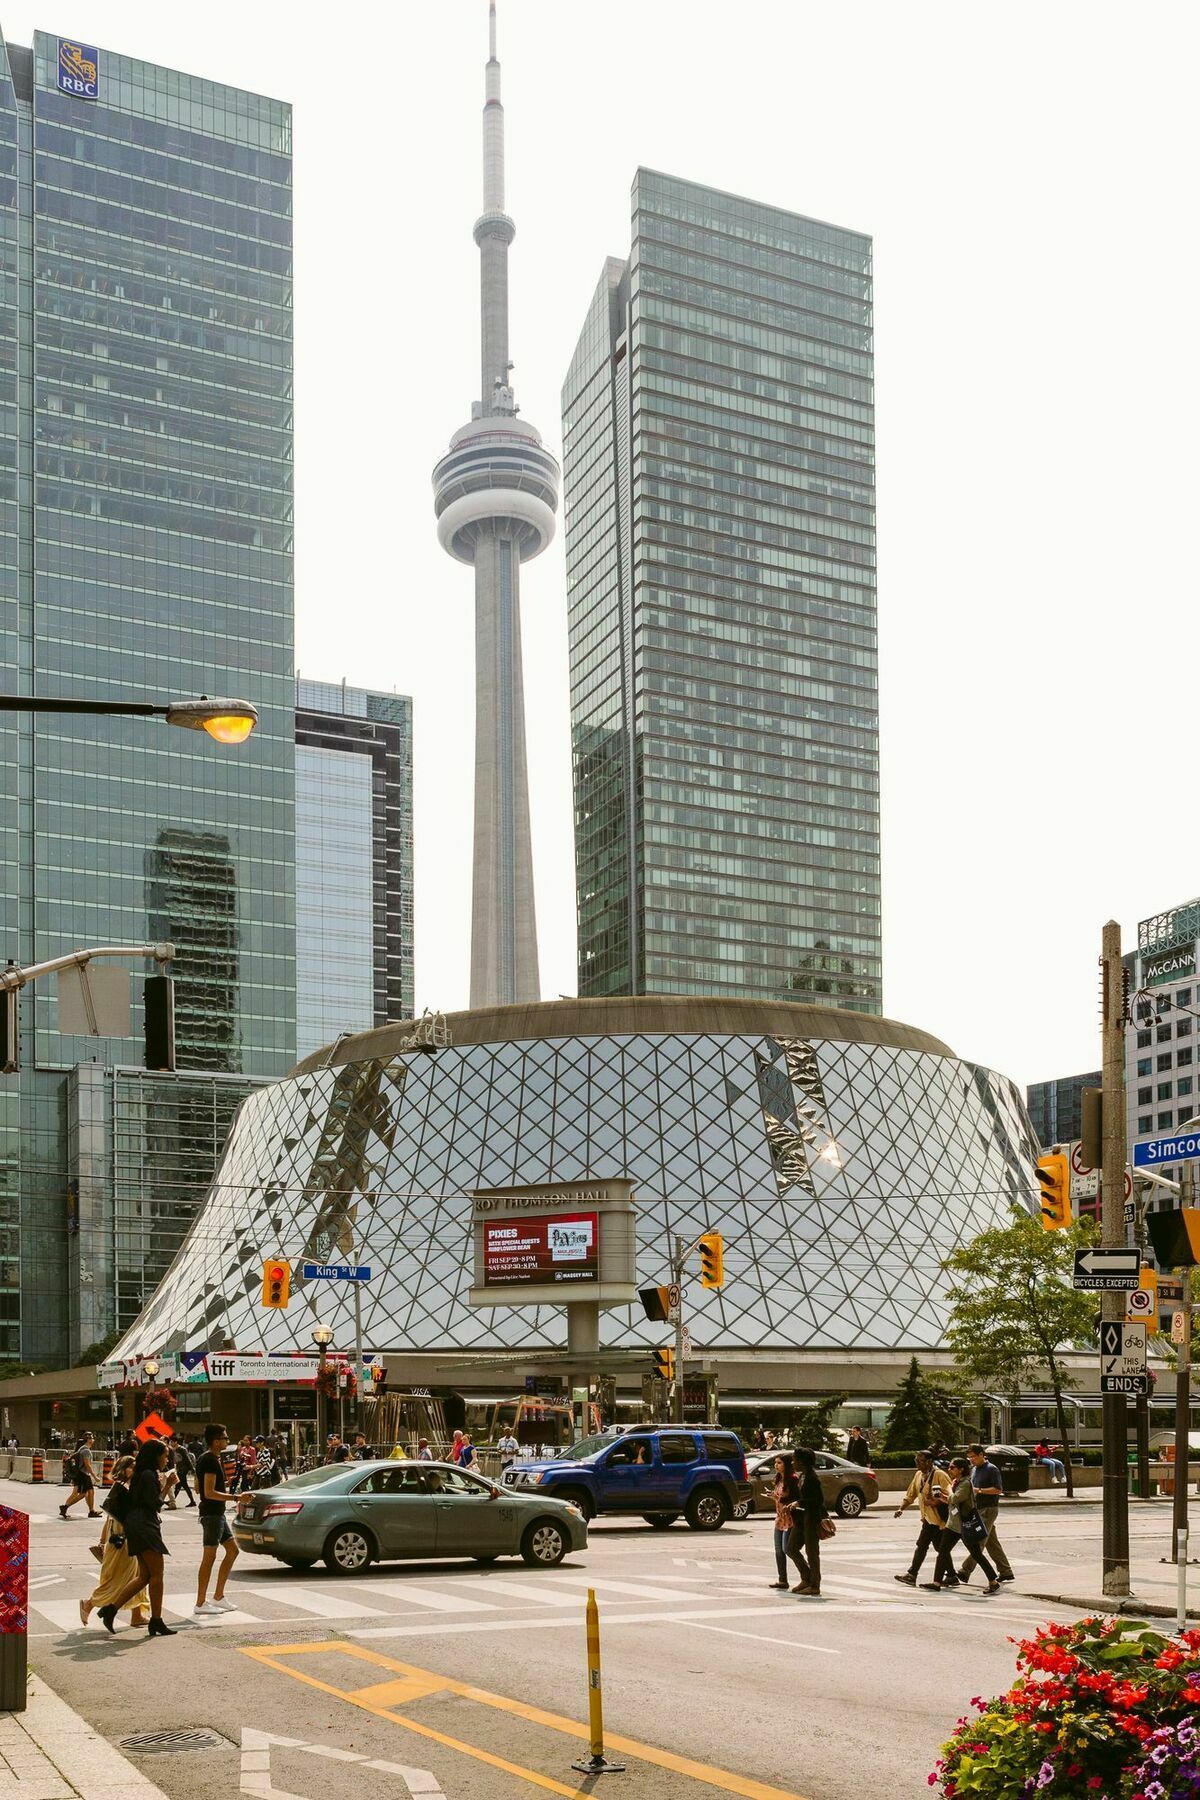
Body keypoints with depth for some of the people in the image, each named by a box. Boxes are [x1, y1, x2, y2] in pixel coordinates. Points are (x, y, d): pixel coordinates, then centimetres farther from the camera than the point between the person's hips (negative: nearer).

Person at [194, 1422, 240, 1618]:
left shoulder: (207, 1459, 15)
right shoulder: (211, 1461, -17)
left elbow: (198, 1487, 23)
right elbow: (209, 1492, -22)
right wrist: (235, 1497, -22)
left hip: (217, 1513, 10)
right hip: (212, 1513, -10)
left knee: (232, 1550, 13)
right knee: (209, 1556, -8)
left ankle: (218, 1597, 15)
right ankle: (200, 1604, -5)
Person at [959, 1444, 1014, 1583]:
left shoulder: (991, 1469, -11)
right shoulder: (974, 1469, 14)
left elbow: (998, 1489, -18)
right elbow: (972, 1488, 25)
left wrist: (979, 1490, -22)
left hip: (989, 1509, -9)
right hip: (978, 1509, 9)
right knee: (992, 1542, 11)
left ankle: (965, 1571, -12)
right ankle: (1006, 1572, 17)